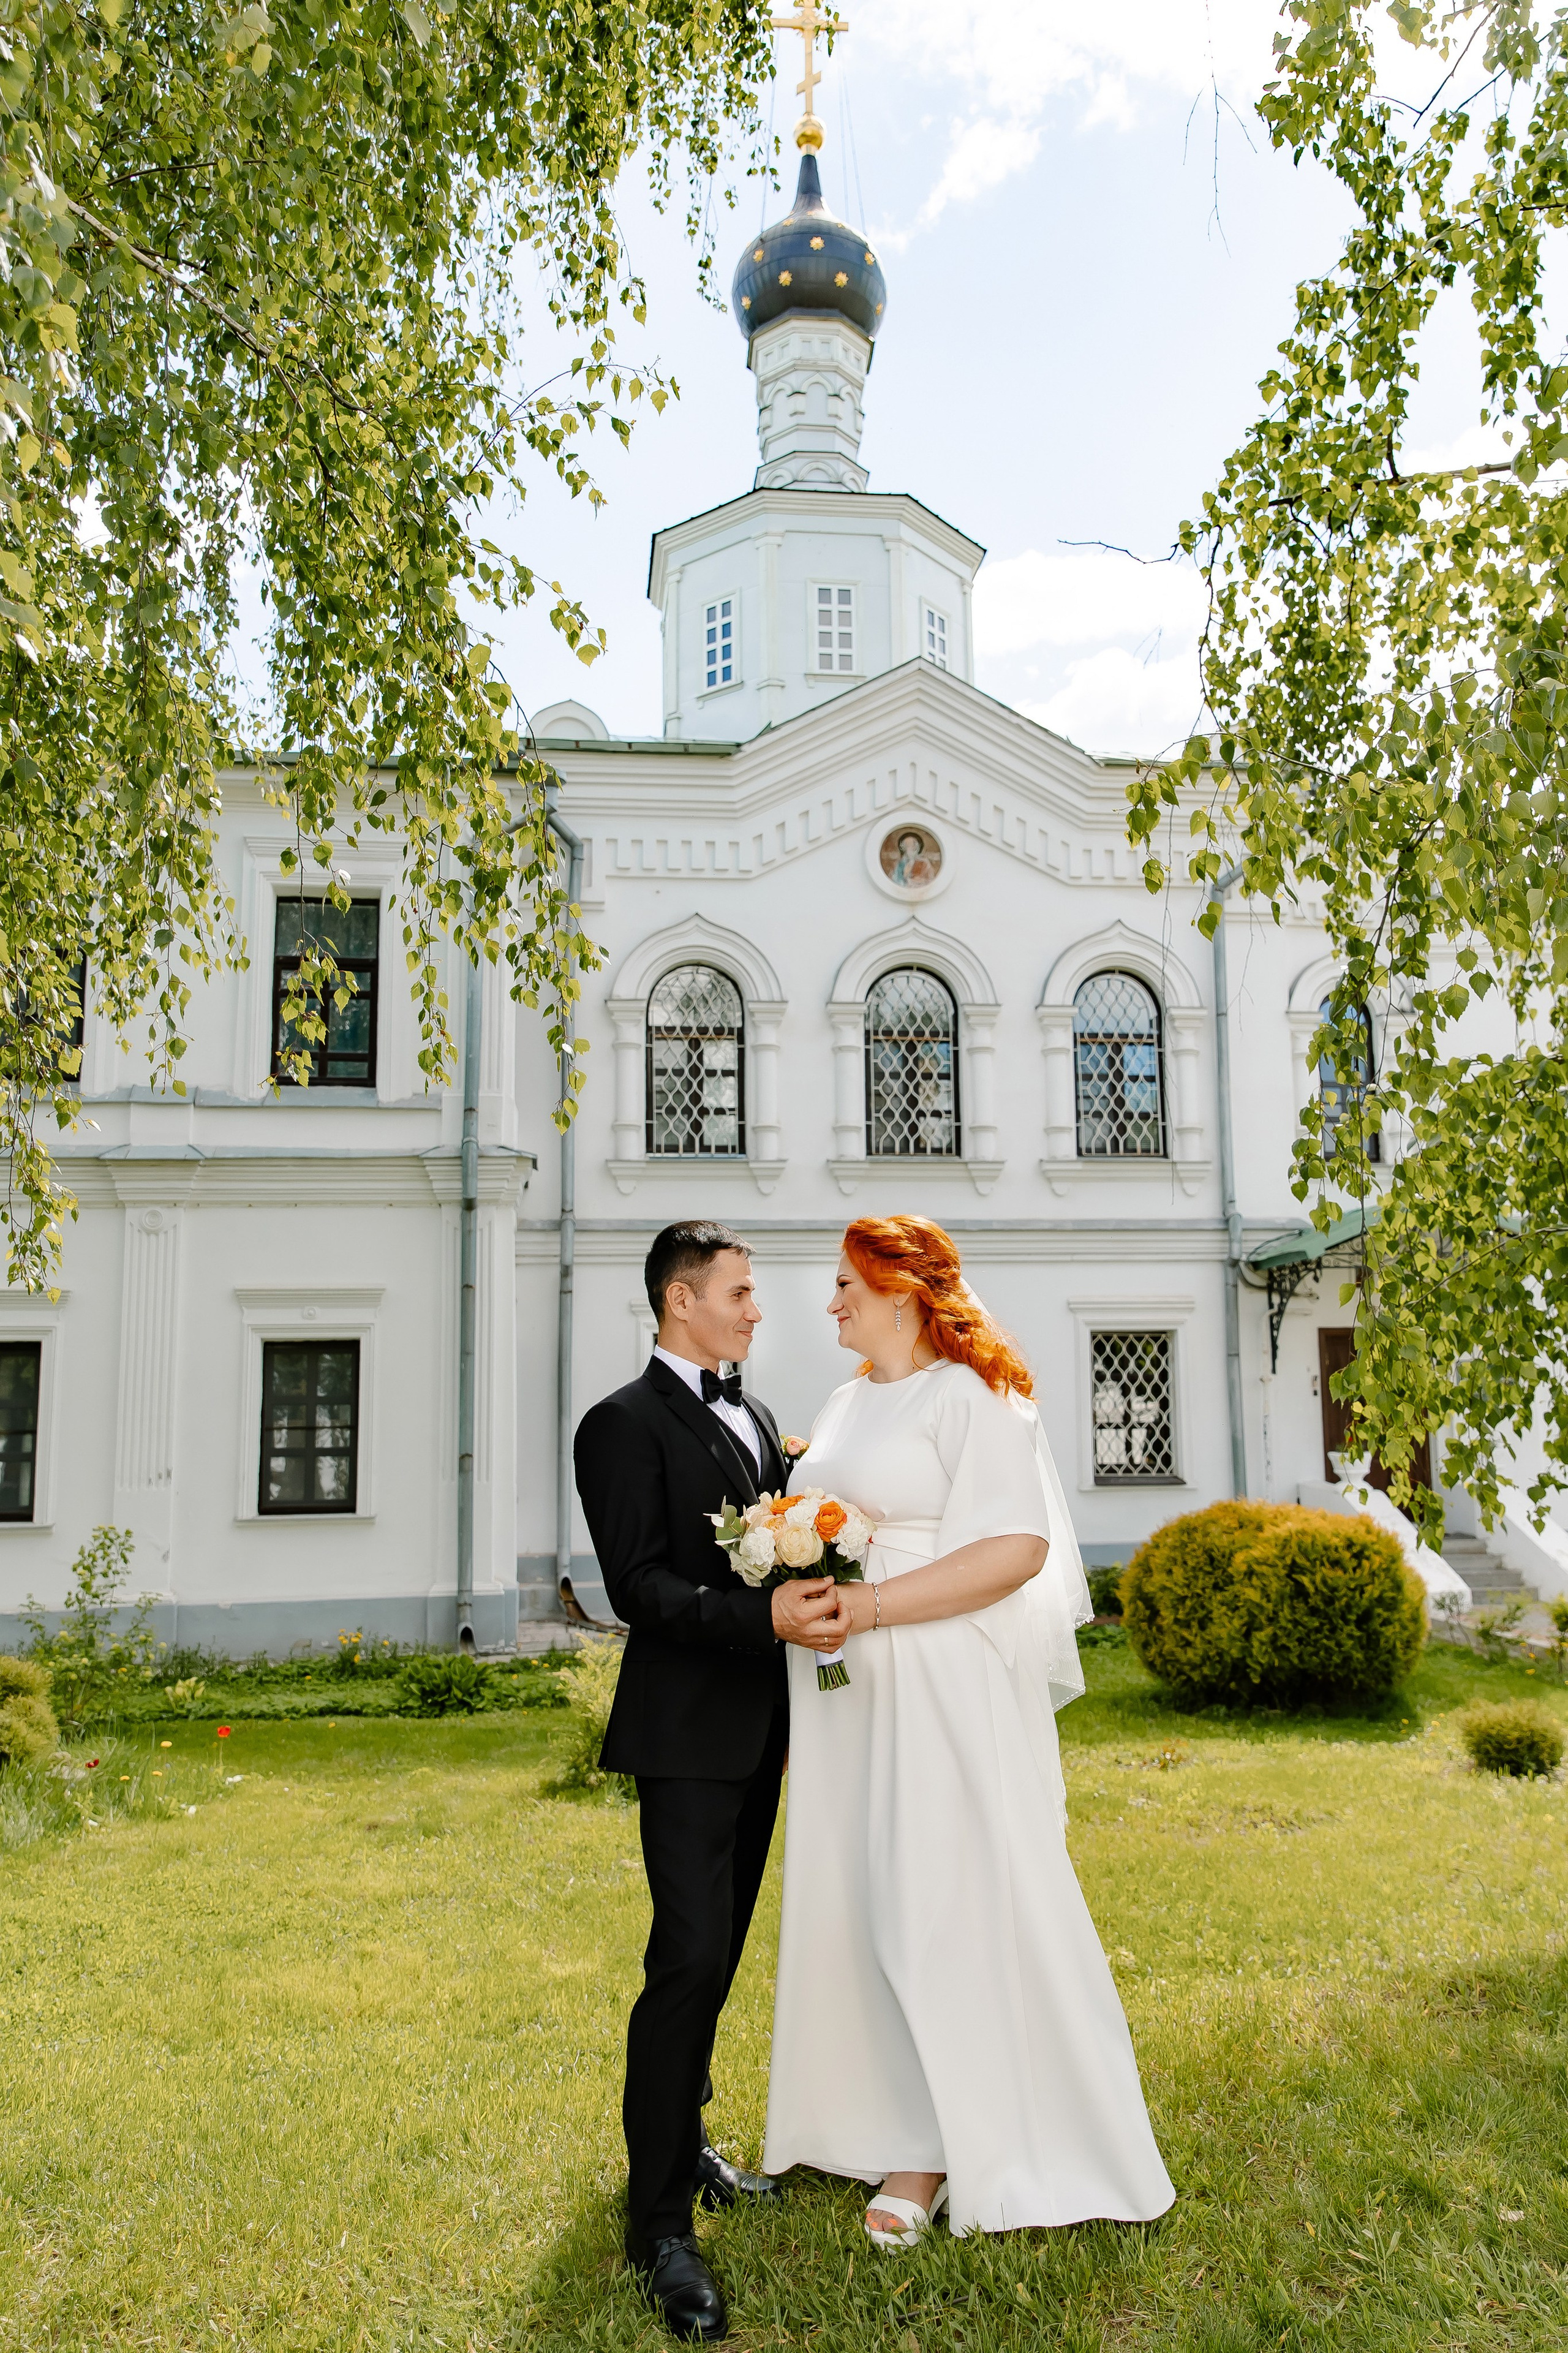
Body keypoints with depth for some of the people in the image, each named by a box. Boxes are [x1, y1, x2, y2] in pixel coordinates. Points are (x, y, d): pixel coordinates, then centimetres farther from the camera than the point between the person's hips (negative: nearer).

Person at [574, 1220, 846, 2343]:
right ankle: (661, 2219, 2)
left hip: (758, 1727, 8)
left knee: (719, 1951, 17)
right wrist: (767, 1617, -29)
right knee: (690, 1959, -9)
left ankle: (683, 2137, 34)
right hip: (686, 1731, -8)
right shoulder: (624, 1424, -11)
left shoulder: (756, 1417, 14)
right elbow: (638, 1585, -20)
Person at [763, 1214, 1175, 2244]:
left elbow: (1014, 1550, -21)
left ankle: (938, 2152, 15)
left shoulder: (971, 1396, -11)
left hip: (943, 1692, -8)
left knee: (941, 1906, 0)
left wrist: (867, 1606, -23)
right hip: (848, 1695, 8)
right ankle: (885, 2117, 28)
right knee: (853, 1900, 12)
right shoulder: (847, 1405, 14)